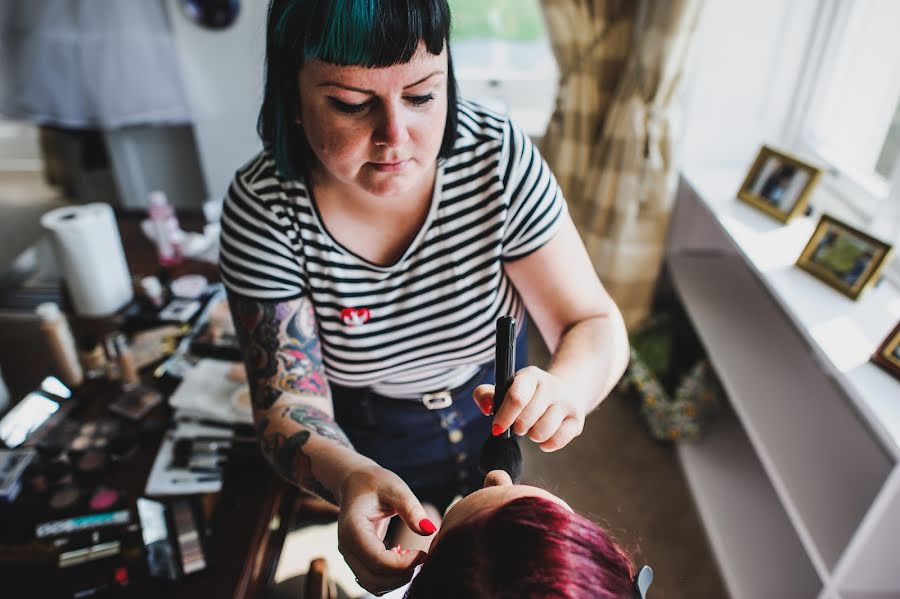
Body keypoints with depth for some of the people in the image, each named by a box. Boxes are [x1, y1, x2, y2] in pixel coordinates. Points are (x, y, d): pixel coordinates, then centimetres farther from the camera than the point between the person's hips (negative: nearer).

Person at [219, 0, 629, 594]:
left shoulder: (500, 157, -28)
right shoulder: (262, 209, -29)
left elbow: (595, 322, -24)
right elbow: (287, 402, -27)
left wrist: (564, 388, -47)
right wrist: (349, 475, -49)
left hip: (493, 403, 2)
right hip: (365, 436, -1)